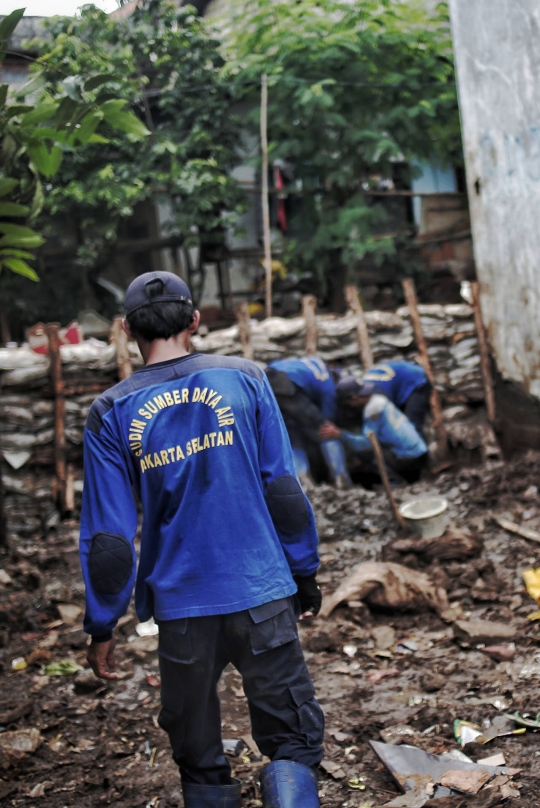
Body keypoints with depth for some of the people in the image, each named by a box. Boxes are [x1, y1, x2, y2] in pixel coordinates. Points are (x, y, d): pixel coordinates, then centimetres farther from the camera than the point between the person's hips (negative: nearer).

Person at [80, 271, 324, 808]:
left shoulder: (110, 414, 0)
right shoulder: (243, 379, 0)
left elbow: (107, 534, -2)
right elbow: (283, 489, 0)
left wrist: (101, 627, 6)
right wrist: (305, 574, 9)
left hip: (180, 607, 1)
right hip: (261, 595, 0)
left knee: (199, 760, 15)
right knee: (293, 737, 7)